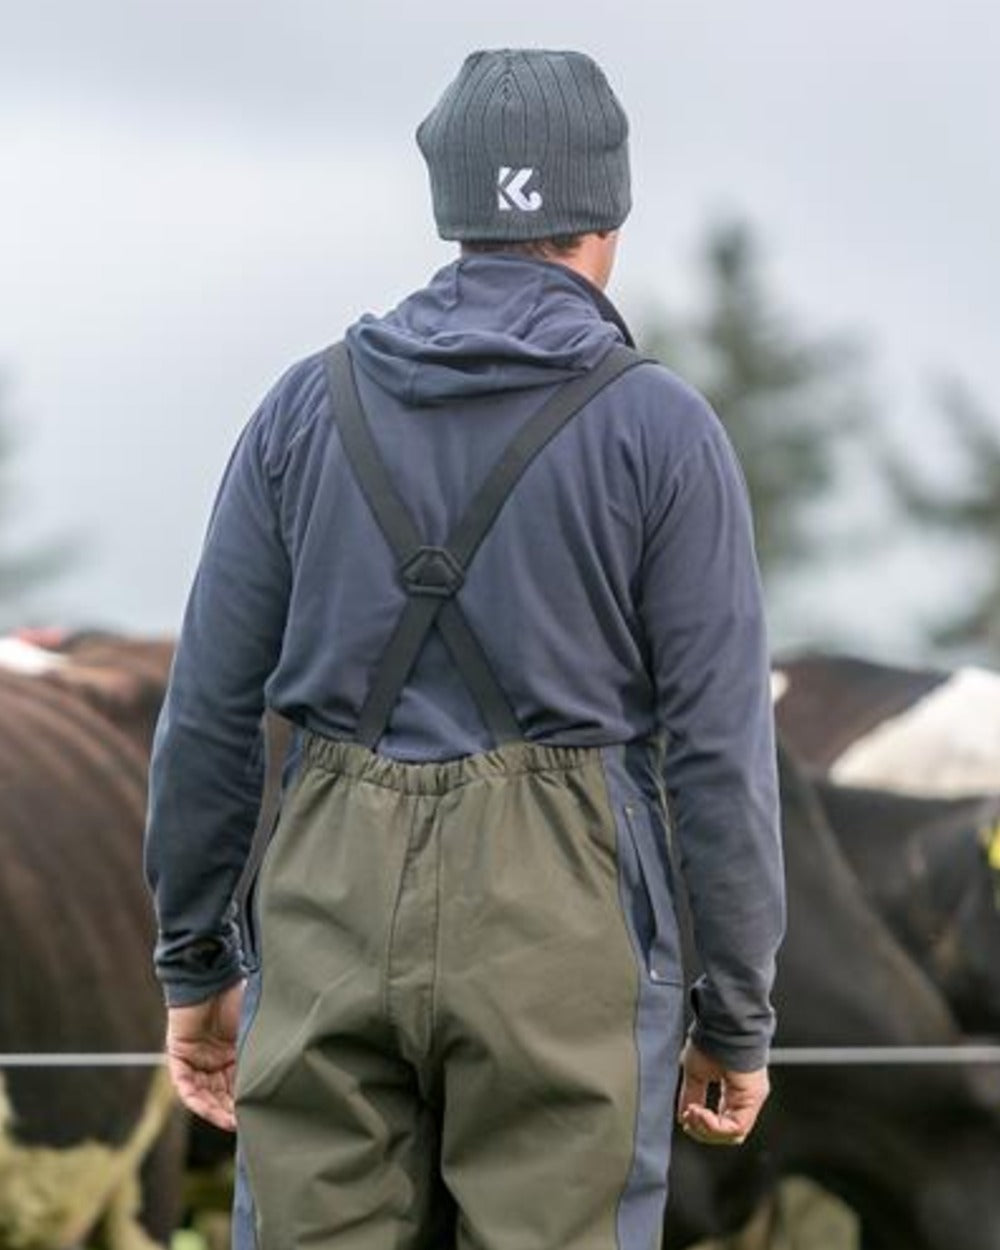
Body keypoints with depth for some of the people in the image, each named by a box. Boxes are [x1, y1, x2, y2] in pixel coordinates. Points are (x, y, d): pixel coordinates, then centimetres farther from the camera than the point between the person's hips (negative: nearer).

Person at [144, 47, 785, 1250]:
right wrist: (738, 1015, 1)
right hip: (554, 938, -3)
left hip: (340, 924, 3)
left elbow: (209, 711, 4)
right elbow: (719, 750, -7)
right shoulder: (661, 429, -6)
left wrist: (195, 966, 13)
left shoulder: (311, 405, 3)